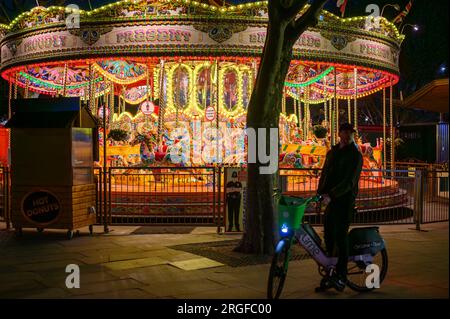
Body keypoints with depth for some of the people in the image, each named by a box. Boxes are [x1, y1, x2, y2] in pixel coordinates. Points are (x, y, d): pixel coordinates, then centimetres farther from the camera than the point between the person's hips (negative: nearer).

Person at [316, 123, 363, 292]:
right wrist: (320, 193, -1)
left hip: (345, 200, -6)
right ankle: (330, 273, 17)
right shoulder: (332, 152, 17)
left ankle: (341, 276, -3)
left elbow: (350, 181, -16)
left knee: (340, 235, -9)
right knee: (328, 235, 7)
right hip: (330, 199, 7)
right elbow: (324, 174, 16)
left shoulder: (355, 155, -5)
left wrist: (331, 194, -26)